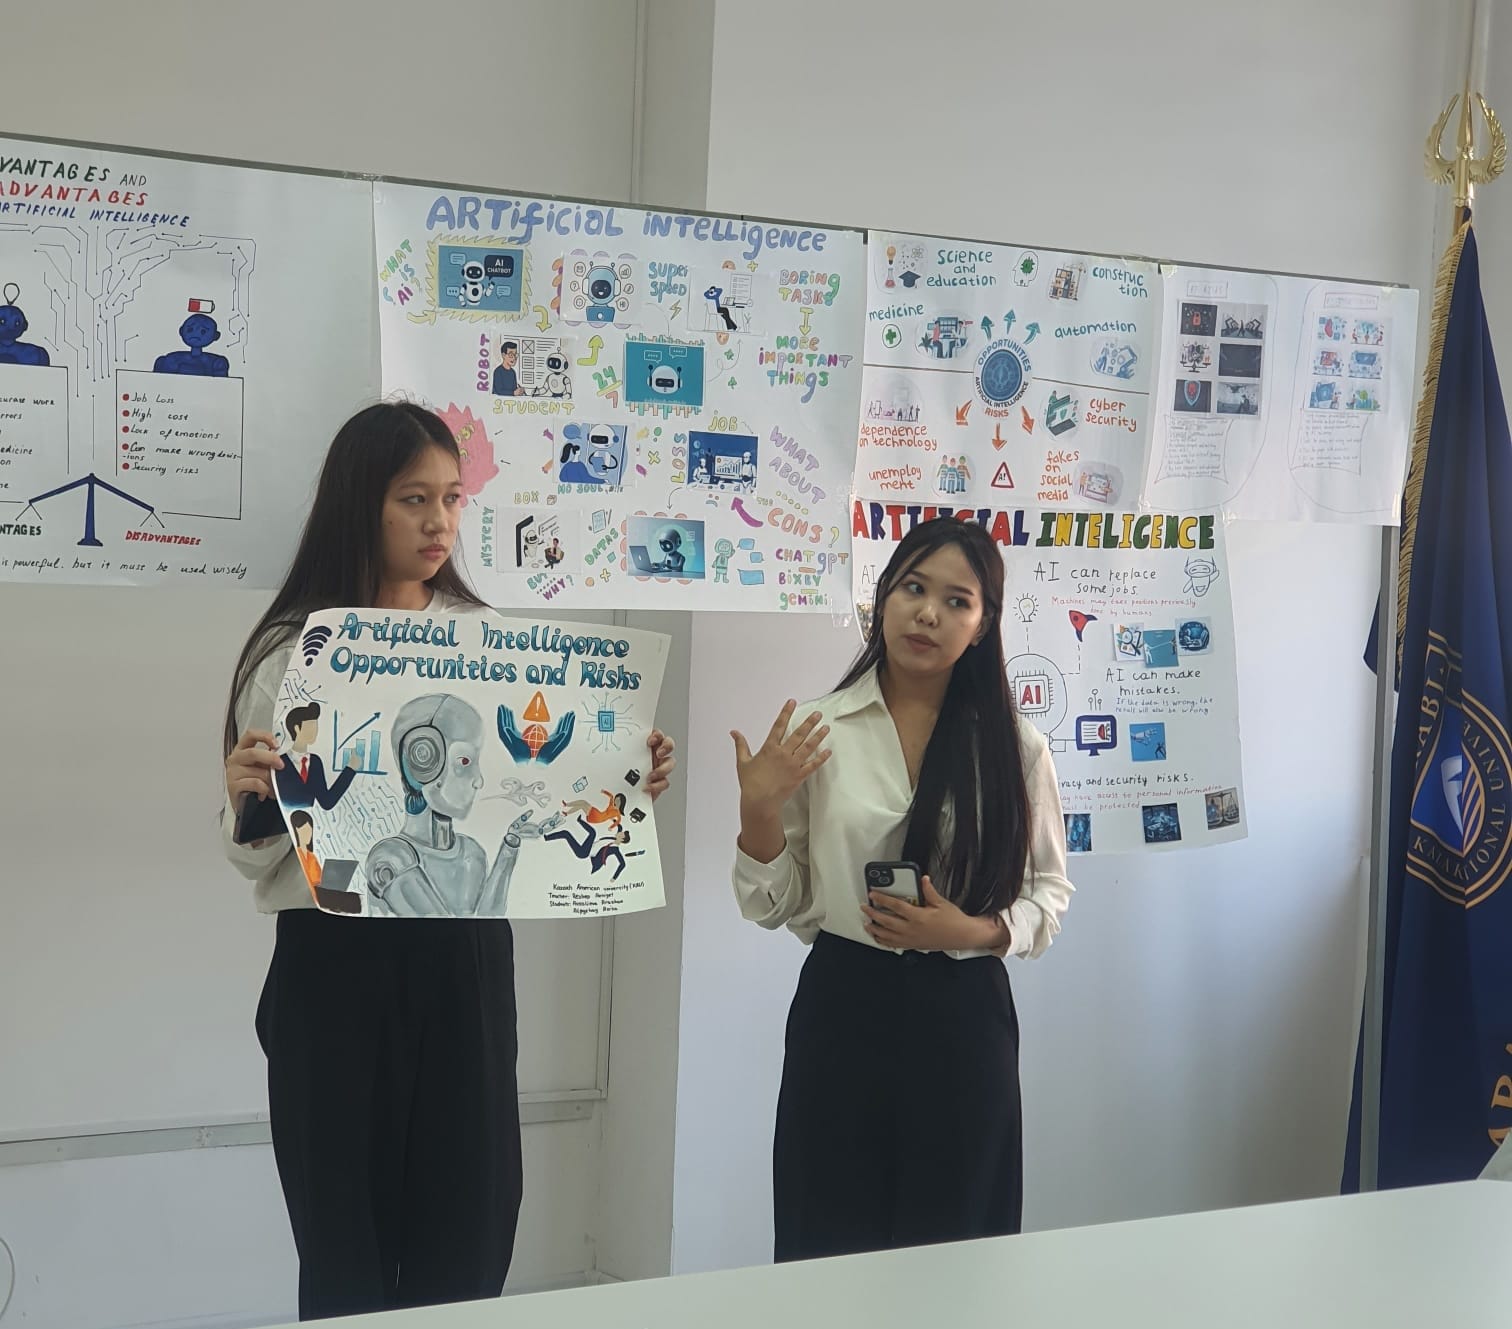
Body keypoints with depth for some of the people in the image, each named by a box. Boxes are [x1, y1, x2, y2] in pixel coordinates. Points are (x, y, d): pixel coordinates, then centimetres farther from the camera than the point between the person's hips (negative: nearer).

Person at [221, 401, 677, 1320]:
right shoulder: (294, 651, -3)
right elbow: (259, 853, -3)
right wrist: (245, 801, -23)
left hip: (469, 960, 3)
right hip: (336, 967, -2)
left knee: (471, 1237, 10)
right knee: (346, 1248, 9)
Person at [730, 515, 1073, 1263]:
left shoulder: (1015, 747, -1)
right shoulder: (815, 733, -3)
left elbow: (1050, 893, 6)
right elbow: (773, 907, 1)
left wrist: (972, 932, -12)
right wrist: (760, 809, -15)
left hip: (962, 1018, 1)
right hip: (841, 1012, 0)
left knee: (953, 1247, 12)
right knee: (828, 1246, 10)